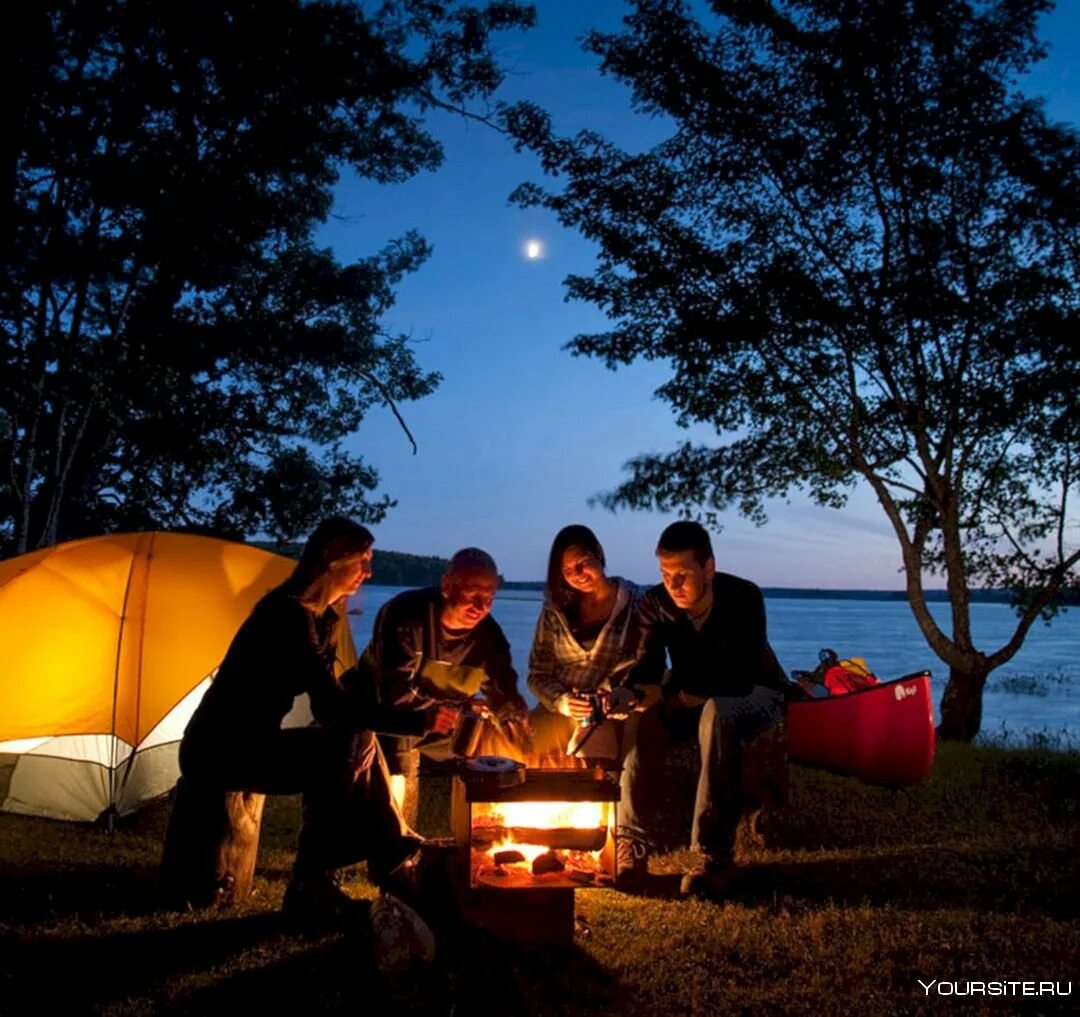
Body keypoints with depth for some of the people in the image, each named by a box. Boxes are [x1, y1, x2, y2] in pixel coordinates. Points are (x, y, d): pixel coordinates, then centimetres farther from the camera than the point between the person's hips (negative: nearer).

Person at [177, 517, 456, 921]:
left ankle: (394, 856, 6)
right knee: (350, 747, -19)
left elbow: (329, 704, 9)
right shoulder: (288, 615, -21)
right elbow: (331, 707, -26)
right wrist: (418, 720, -23)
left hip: (248, 744, 9)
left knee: (360, 741, 1)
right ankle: (308, 886, -10)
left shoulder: (320, 615, 8)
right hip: (220, 751, -9)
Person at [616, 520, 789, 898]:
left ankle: (717, 856, -34)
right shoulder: (655, 604, -13)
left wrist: (681, 698, -32)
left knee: (717, 713, -38)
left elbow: (742, 680, -32)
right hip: (693, 698, 4)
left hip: (754, 694, -4)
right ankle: (631, 847, -22)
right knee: (643, 718, -26)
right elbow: (647, 669, -17)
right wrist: (629, 694, -40)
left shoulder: (744, 598, -26)